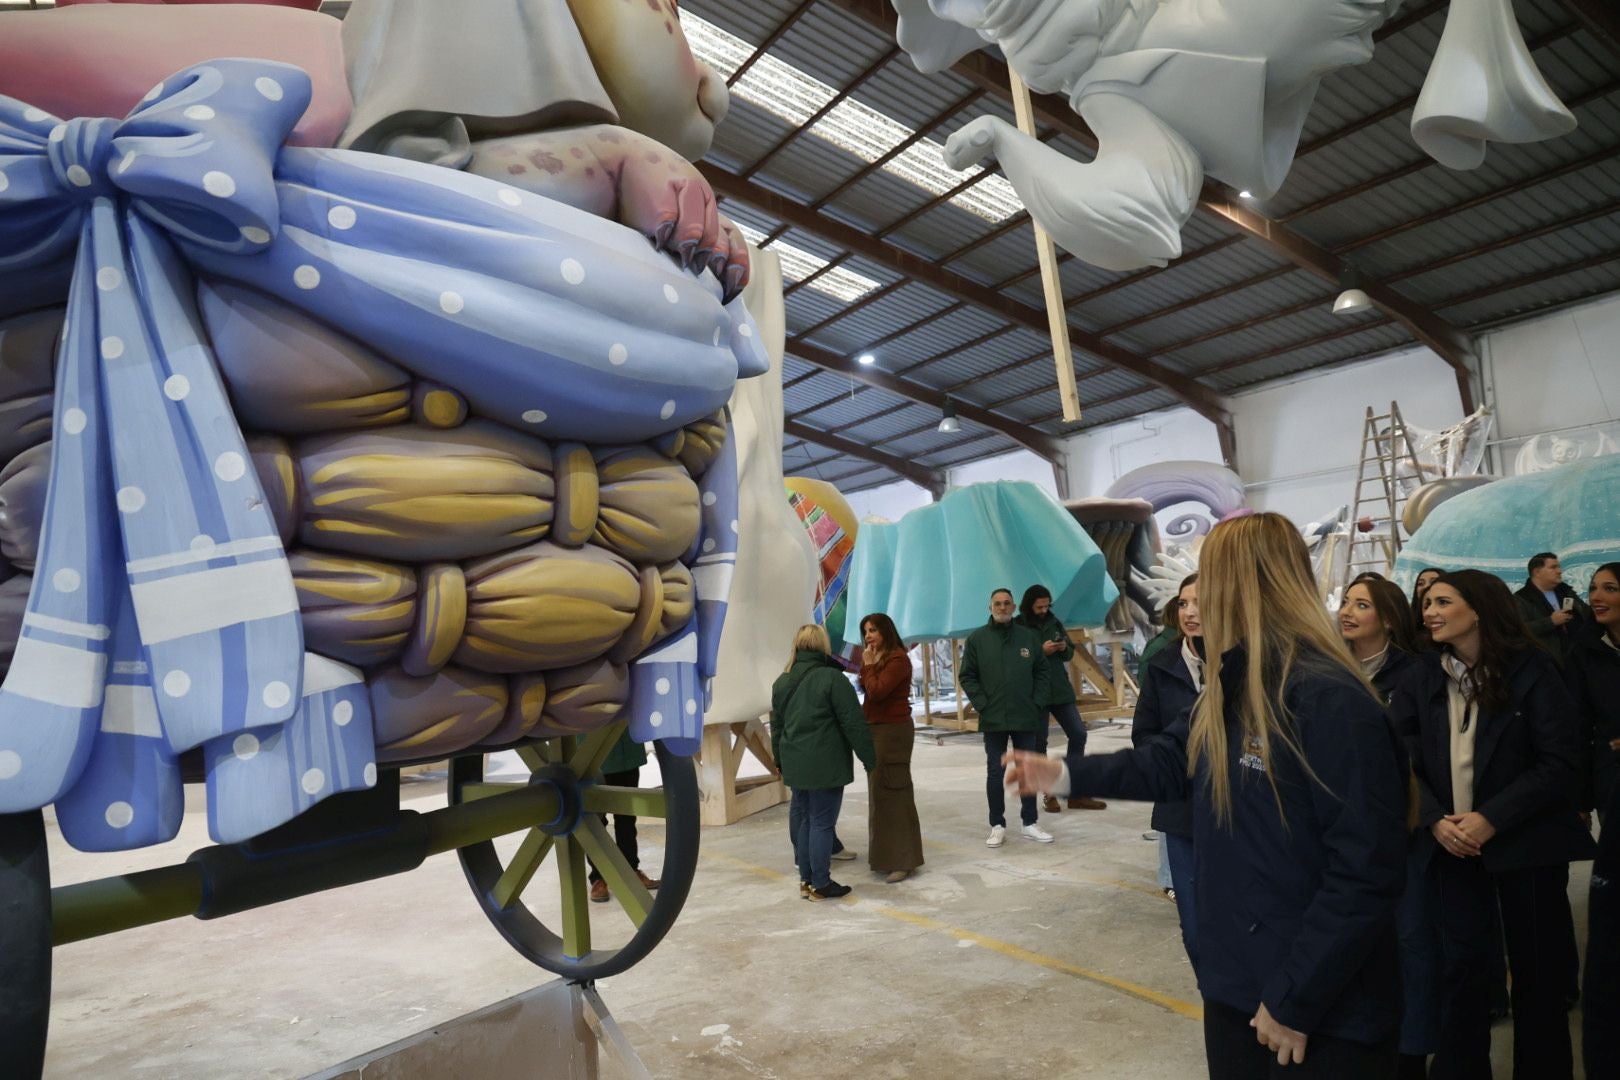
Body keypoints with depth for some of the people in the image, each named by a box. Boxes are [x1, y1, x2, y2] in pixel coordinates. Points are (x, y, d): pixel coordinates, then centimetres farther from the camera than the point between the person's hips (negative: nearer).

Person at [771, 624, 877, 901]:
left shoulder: (781, 682, 9)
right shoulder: (832, 678, -12)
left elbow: (776, 725, 16)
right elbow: (853, 723, -12)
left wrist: (780, 760, 26)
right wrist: (869, 757, -3)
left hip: (795, 765, 6)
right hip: (826, 765, -6)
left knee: (802, 820, 15)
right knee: (822, 822, 2)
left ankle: (805, 879, 23)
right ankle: (820, 884, 10)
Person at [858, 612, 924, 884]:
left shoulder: (898, 659, -15)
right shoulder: (876, 659, 13)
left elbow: (876, 692, -23)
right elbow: (869, 694, 10)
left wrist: (868, 666, -14)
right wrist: (869, 665, 1)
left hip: (893, 732, -10)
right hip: (876, 731, 10)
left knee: (894, 793, -6)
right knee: (880, 793, 16)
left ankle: (902, 860, 0)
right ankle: (887, 854, 27)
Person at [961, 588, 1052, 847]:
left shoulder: (1028, 636, 4)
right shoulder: (977, 638, -1)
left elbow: (1042, 672, 9)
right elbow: (967, 677, 0)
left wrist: (1036, 702, -1)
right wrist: (983, 705, -8)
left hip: (1026, 718, 2)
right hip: (993, 719, -2)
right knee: (995, 772, 6)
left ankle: (1030, 823, 21)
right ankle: (997, 826, 15)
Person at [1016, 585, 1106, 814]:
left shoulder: (1053, 622, 11)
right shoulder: (1019, 626, -7)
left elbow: (1070, 653, 17)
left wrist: (1065, 648, -5)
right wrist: (1041, 651, -20)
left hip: (1061, 689, 5)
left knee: (1078, 733, 3)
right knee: (1040, 743, 2)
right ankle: (1049, 795, 14)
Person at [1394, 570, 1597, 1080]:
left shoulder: (1531, 671, -8)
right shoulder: (1422, 679, 1)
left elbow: (1560, 762, -12)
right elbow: (1402, 760, -1)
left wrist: (1492, 819, -19)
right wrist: (1434, 819, -15)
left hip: (1525, 843, -2)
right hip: (1451, 843, 2)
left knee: (1536, 967, 10)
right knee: (1459, 962, 8)